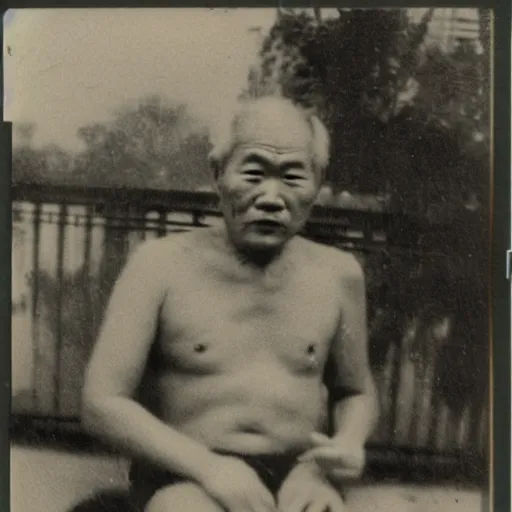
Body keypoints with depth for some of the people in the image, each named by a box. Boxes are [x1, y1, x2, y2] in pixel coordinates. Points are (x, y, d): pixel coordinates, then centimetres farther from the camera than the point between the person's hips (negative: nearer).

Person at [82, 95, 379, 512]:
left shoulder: (338, 275, 6)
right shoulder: (163, 265, -2)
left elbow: (356, 392, 21)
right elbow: (103, 402, -4)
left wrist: (348, 442, -2)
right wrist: (208, 465, -15)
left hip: (299, 474, 3)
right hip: (186, 475, -2)